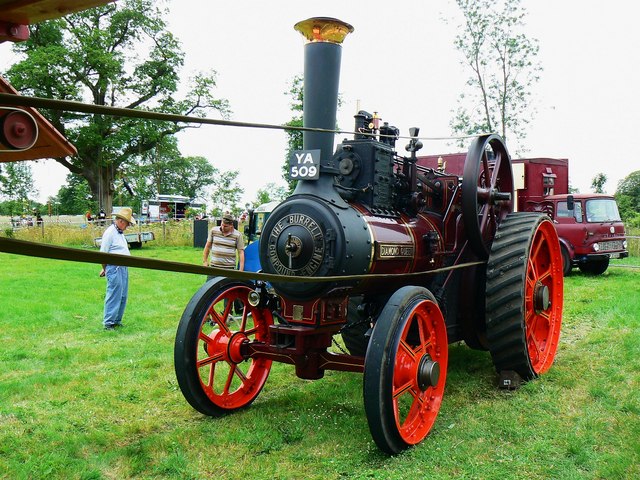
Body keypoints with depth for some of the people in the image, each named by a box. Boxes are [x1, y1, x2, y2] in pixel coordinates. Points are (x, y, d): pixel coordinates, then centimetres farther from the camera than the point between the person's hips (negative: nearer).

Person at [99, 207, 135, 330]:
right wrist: (105, 269, 0)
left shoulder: (120, 232, 17)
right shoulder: (110, 232, -12)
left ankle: (117, 320, 23)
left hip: (123, 268, 9)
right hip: (114, 268, -9)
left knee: (123, 296, 13)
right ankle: (108, 323, 2)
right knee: (114, 296, -6)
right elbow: (103, 253, -11)